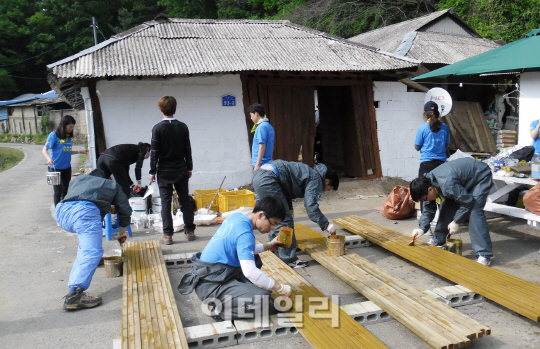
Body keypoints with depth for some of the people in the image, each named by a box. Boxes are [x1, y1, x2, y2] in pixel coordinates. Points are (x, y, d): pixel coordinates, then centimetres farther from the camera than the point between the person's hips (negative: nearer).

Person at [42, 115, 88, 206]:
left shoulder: (68, 136, 7)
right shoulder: (54, 135, -10)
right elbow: (44, 150, -14)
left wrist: (80, 151, 17)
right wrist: (49, 158, -33)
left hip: (67, 168, 6)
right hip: (55, 168, -6)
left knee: (66, 190, 13)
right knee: (58, 192, 0)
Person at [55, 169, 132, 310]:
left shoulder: (77, 180, 41)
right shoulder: (112, 185, 33)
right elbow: (125, 211, 32)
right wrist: (121, 234, 47)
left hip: (61, 210, 6)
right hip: (85, 210, -6)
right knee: (92, 252, -16)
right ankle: (74, 295, -36)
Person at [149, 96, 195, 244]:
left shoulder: (158, 128, -10)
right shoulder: (183, 127, 0)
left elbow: (154, 152, -9)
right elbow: (187, 149, 5)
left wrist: (152, 171, -1)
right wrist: (189, 168, 15)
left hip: (164, 172, -3)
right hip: (181, 170, 3)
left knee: (166, 202, 2)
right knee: (185, 200, 10)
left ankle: (168, 235, 4)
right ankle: (190, 231, 16)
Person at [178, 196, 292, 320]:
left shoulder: (237, 217, 5)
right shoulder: (245, 233, -22)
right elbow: (250, 272, -31)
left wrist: (268, 246, 17)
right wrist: (279, 287, -21)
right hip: (210, 286, -10)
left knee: (253, 259, 27)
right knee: (264, 301, -23)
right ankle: (216, 307, -11)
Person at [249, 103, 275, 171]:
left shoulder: (261, 127, -13)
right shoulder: (269, 126, 15)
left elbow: (262, 146, -19)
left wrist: (257, 165, -20)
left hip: (262, 164, -9)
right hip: (269, 163, 9)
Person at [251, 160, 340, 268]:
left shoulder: (309, 172, 28)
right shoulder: (316, 179, 0)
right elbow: (311, 205, -13)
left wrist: (289, 208, 34)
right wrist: (326, 225, -9)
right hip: (267, 180, -10)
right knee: (285, 221, -4)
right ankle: (289, 259, 3)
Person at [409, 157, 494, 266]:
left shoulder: (447, 185, -39)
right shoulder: (428, 181, -10)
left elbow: (468, 202, -28)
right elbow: (429, 209, 1)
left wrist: (456, 222, -19)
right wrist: (422, 228, -7)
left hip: (481, 177, -9)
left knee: (474, 212, -23)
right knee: (446, 207, 2)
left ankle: (484, 254, -22)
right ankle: (438, 241, 17)